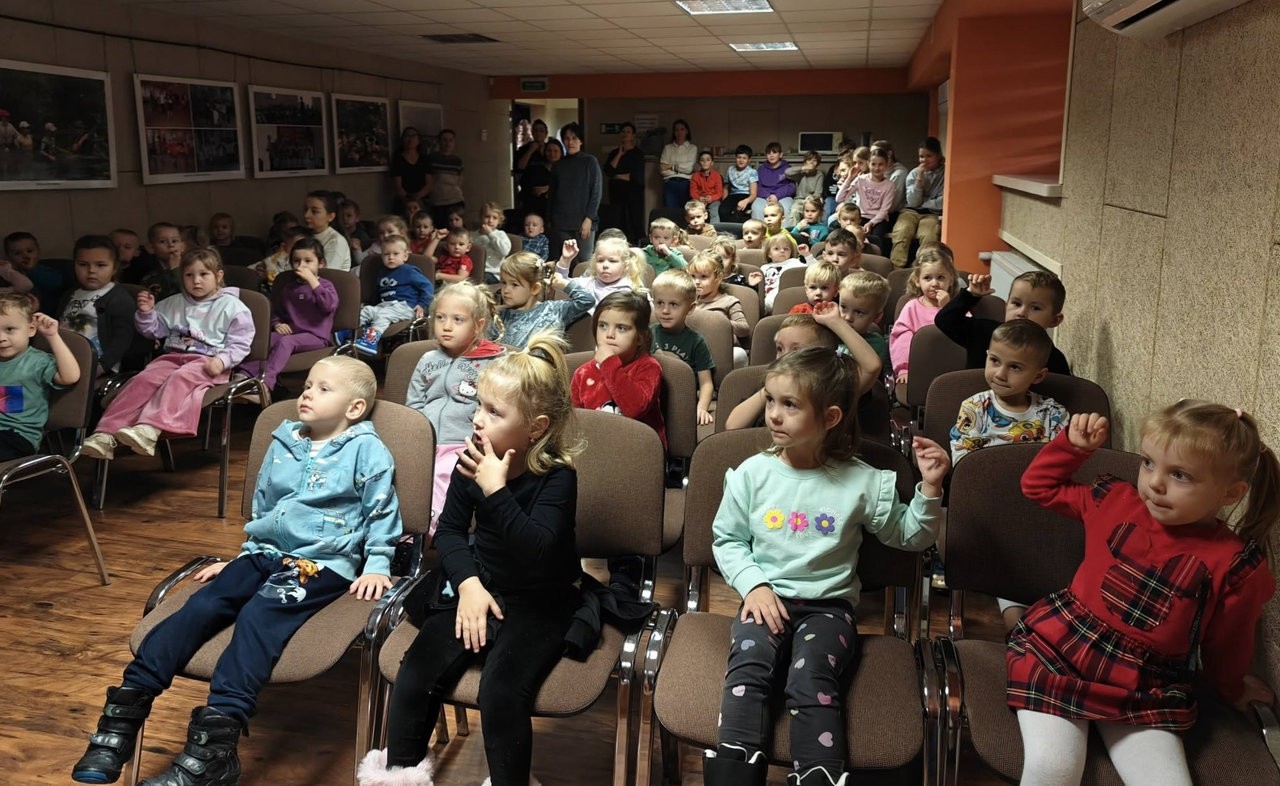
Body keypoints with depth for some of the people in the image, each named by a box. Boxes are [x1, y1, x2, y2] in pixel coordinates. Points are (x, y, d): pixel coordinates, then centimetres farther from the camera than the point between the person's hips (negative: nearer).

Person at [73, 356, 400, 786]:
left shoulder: (367, 451, -2)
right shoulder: (282, 444, 16)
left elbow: (383, 514, 0)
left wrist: (376, 566, -7)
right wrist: (245, 558, 25)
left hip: (323, 563, -6)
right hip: (265, 553, 7)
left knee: (257, 616, -30)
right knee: (200, 607, -15)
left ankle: (215, 744, -38)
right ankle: (127, 707, -15)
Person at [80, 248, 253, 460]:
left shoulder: (232, 306, 5)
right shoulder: (173, 303, 22)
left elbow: (240, 343, -1)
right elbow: (154, 330, 29)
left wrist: (222, 360, -18)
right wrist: (146, 313, 9)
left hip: (208, 363, -5)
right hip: (172, 357, 5)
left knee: (180, 378, -36)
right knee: (144, 379, -24)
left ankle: (149, 429, -56)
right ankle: (106, 433, -35)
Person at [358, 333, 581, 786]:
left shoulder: (557, 477, -18)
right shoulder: (472, 463, -3)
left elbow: (538, 552, -31)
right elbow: (449, 530, 5)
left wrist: (496, 490, -34)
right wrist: (468, 583, -12)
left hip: (539, 603, -4)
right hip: (480, 589, 5)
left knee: (501, 688, -26)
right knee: (417, 675, -12)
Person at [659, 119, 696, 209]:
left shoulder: (692, 148, 9)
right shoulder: (667, 147, 11)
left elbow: (689, 168, -4)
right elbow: (663, 170, 1)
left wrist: (671, 166, 0)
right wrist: (681, 168, -2)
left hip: (686, 184, -1)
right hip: (670, 184, 1)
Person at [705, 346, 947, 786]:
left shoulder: (862, 482, 0)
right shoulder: (752, 474, 2)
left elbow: (908, 537, 11)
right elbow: (726, 539, 9)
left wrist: (929, 490, -4)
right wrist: (753, 584, -7)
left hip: (828, 604, -1)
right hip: (767, 598, 1)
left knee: (811, 680, -28)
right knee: (748, 669, -27)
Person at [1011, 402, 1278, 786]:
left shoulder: (1236, 565, -8)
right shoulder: (1115, 500, 1)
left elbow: (1225, 645, 9)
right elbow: (1039, 485, 14)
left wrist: (1231, 688, 25)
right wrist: (1073, 445, 3)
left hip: (1146, 694, 1)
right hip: (1056, 653, 0)